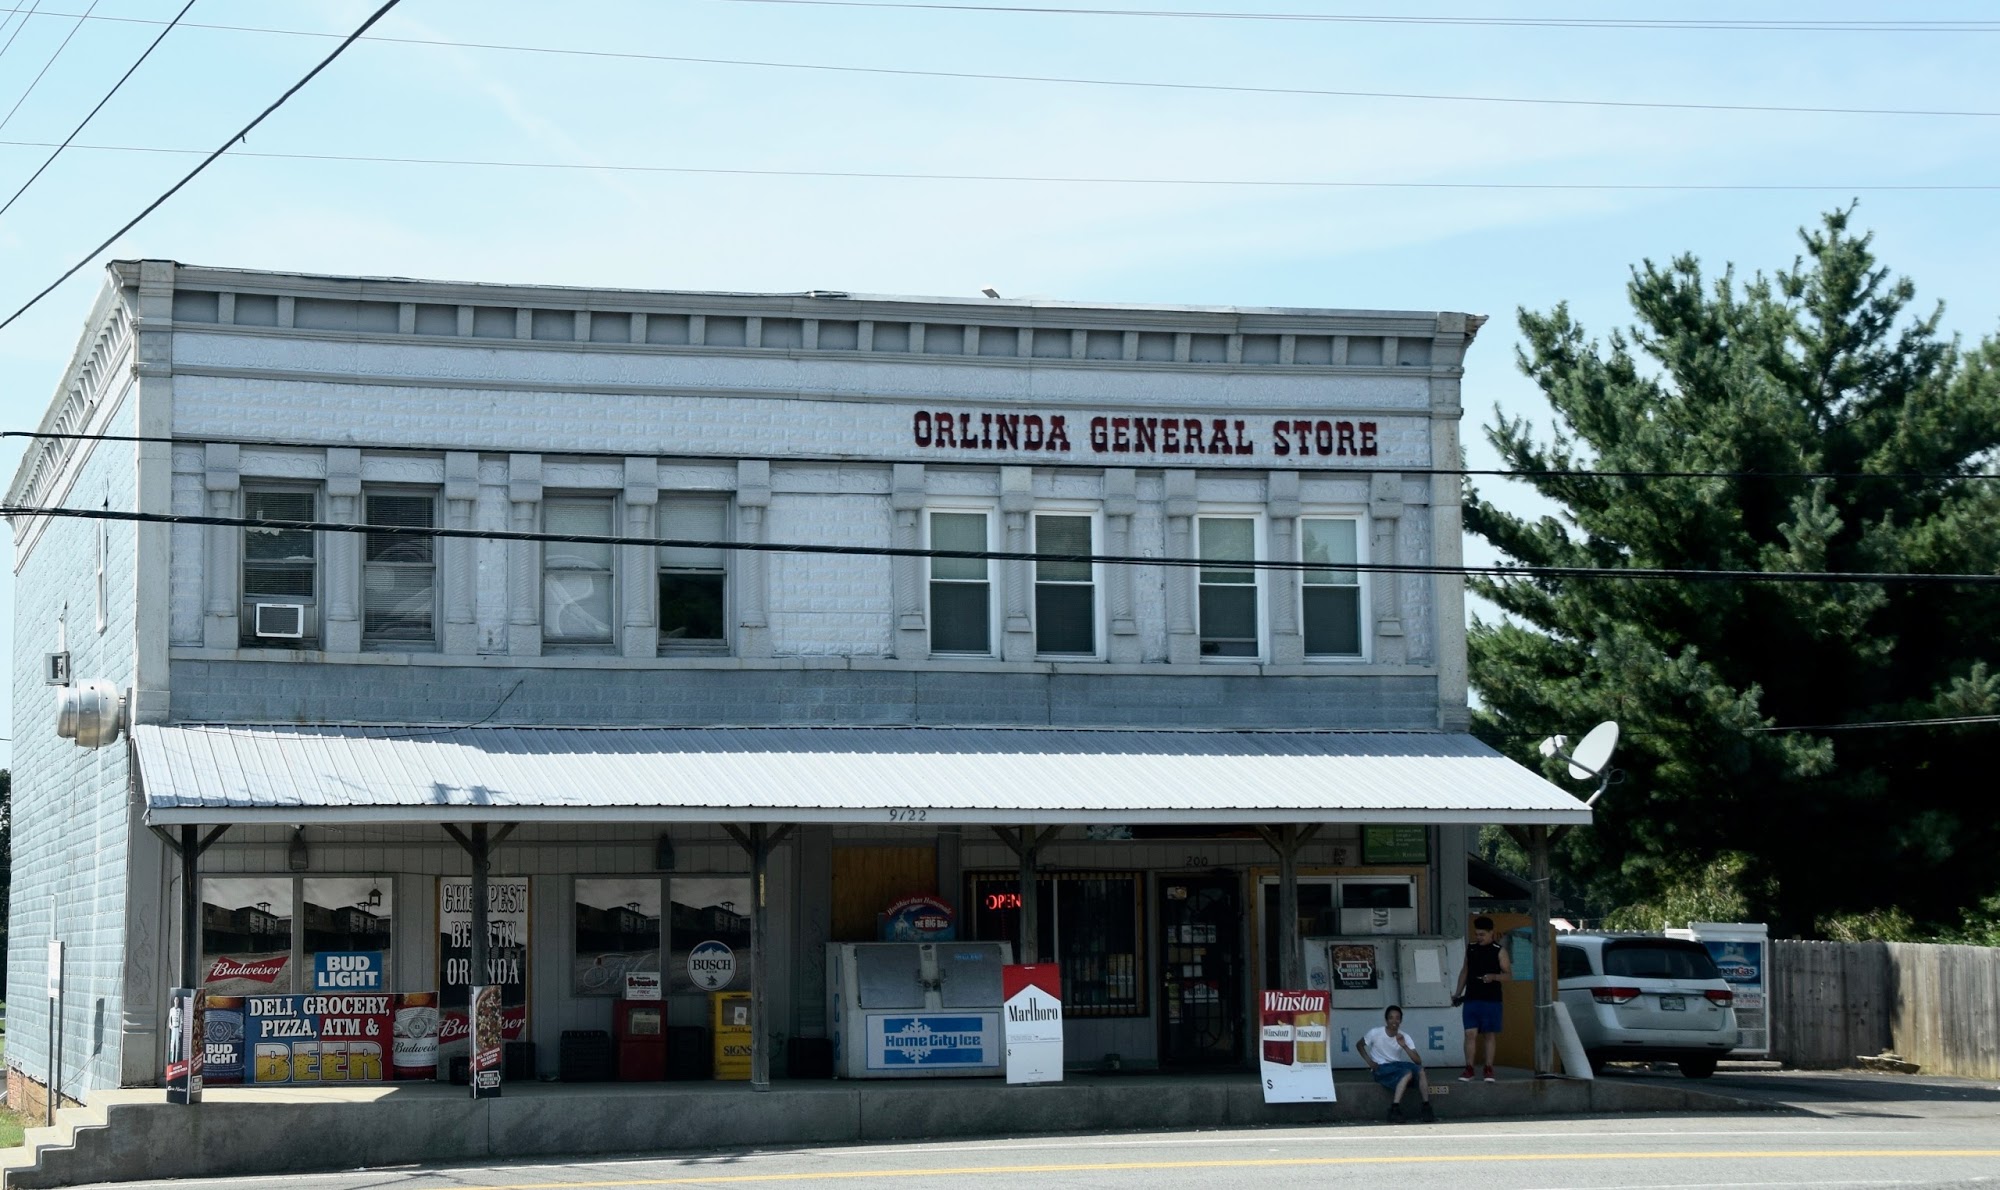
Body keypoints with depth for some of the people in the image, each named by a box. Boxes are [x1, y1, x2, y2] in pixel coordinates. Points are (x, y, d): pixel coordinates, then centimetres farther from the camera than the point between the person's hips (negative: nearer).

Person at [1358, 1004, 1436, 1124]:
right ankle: (1395, 1109, -35)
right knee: (1408, 1072, -33)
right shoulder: (1375, 1033, -9)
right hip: (1382, 1069, -4)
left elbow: (1418, 1062, -8)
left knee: (1420, 1070, -26)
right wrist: (1370, 1062, -6)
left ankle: (1426, 1108, -22)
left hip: (1398, 1066, 4)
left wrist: (1404, 1046, -21)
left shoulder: (1404, 1037, -1)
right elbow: (1360, 1045, 7)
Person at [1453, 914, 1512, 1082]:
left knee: (1490, 1035, 2)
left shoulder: (1499, 951, -1)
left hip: (1491, 1000, -3)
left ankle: (1489, 1069, 8)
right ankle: (1469, 1069, -1)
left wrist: (1494, 977, -23)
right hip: (1471, 999, 3)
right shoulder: (1470, 948, 10)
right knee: (1470, 1034, -4)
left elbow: (1508, 974, -3)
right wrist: (1458, 993, 14)